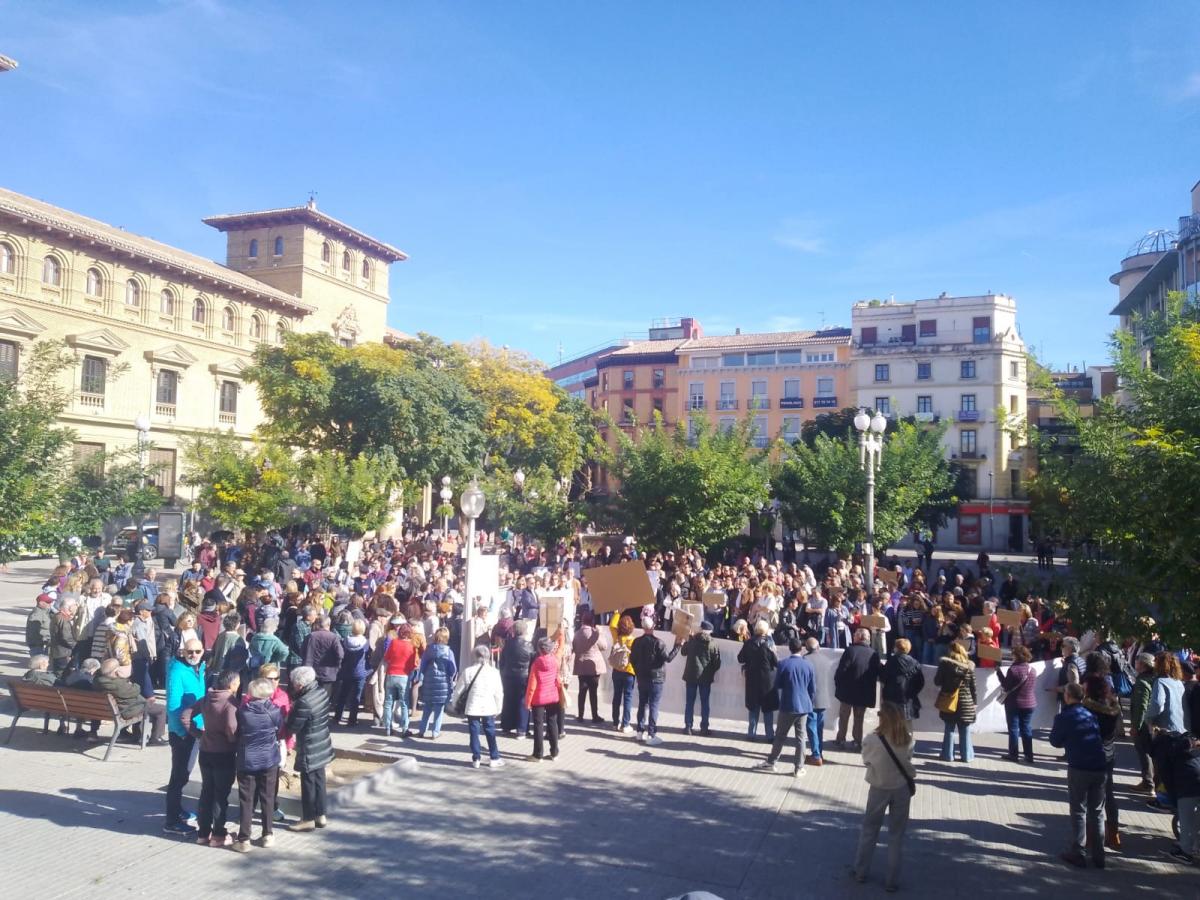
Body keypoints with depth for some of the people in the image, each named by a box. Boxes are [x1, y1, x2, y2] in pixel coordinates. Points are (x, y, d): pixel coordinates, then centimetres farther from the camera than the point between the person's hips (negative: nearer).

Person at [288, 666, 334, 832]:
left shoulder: (304, 703, -27)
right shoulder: (322, 691, -2)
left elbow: (292, 727, -18)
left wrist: (292, 708, -5)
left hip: (309, 750, -8)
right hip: (322, 746, 8)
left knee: (308, 783, 7)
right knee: (319, 781, 18)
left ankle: (309, 819, 19)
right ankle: (321, 816, 28)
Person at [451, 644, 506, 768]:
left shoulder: (468, 671, -6)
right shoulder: (494, 672, -3)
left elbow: (458, 689, 1)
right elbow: (499, 693, 1)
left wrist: (452, 703, 16)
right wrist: (498, 709, 12)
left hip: (472, 708, -1)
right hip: (489, 708, 1)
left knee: (474, 733, 8)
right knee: (490, 733, 11)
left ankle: (476, 759, 10)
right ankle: (494, 758, 16)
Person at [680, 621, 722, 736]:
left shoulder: (691, 641, -6)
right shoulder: (712, 644, -9)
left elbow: (683, 652, 11)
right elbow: (717, 663, -6)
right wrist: (711, 672, 11)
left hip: (691, 675, 1)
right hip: (706, 677, -1)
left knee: (690, 702, 8)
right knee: (705, 703, 9)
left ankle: (688, 726, 8)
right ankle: (704, 728, 10)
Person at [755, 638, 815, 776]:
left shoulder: (783, 664, -11)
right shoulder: (808, 665, -4)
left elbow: (777, 685, -2)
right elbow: (813, 689, 2)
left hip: (788, 706, -2)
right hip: (804, 706, 2)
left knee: (780, 735, 10)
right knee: (800, 737, 8)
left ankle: (770, 762, 20)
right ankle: (799, 768, 11)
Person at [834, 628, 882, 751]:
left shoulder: (850, 650, -17)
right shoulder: (874, 654, -5)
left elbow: (841, 670, -17)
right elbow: (877, 674, 1)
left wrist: (837, 684, -3)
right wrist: (869, 684, 14)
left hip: (848, 691, -3)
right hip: (865, 693, 3)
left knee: (844, 717, 13)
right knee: (859, 719, 16)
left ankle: (841, 740, 18)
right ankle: (857, 742, 19)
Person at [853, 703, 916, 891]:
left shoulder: (872, 739, -23)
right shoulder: (908, 739, -17)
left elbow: (866, 760, -6)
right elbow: (908, 759, -1)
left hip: (879, 788, -1)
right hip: (902, 788, 1)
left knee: (869, 830, 18)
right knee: (896, 835, 14)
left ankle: (860, 872, 29)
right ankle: (892, 880, 22)